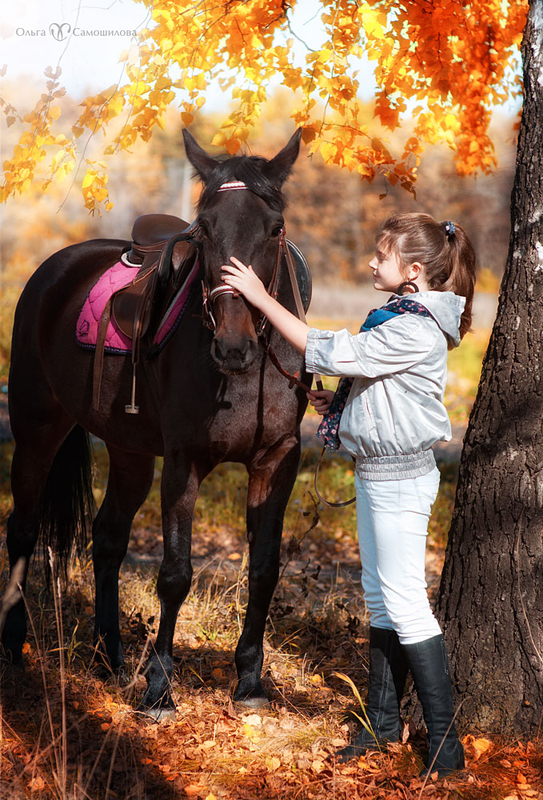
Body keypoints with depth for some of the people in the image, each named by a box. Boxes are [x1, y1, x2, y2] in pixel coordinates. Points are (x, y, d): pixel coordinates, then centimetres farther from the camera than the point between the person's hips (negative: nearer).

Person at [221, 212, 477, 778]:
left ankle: (444, 741, 2)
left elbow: (330, 353, -26)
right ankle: (383, 721, 27)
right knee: (379, 598, 16)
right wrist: (335, 402, 4)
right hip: (376, 470, 10)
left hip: (399, 476, -10)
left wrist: (261, 297, -24)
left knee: (405, 604, -6)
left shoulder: (415, 332, -23)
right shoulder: (400, 317, 9)